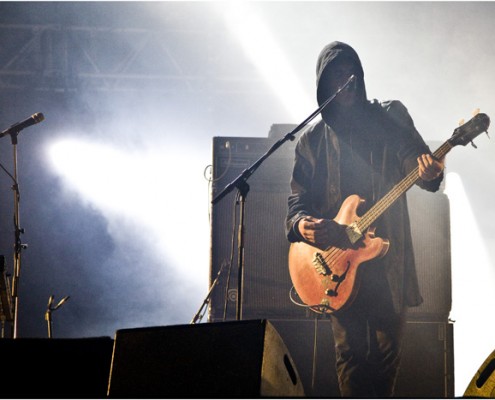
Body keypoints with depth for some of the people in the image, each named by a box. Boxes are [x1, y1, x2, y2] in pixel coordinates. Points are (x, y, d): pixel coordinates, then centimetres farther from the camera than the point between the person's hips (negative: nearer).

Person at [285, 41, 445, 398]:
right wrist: (301, 225, -16)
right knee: (350, 352, -1)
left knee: (387, 349, 2)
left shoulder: (391, 117, 7)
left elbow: (414, 155, -4)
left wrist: (430, 172, -29)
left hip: (388, 254, 0)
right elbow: (298, 198, 7)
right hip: (337, 252, 1)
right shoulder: (311, 139, 9)